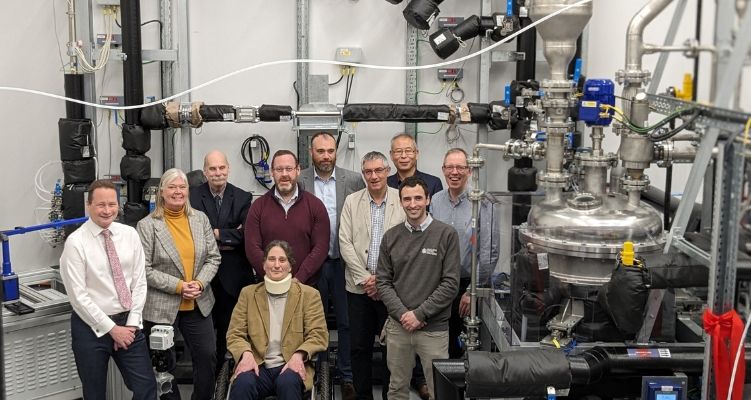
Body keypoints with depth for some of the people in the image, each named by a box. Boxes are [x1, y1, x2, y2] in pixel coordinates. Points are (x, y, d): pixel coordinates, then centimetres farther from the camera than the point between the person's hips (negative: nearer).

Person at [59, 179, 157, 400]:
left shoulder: (130, 234, 1)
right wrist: (111, 328, -12)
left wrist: (132, 323, -6)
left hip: (128, 323, 3)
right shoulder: (76, 242, -11)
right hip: (91, 327, -3)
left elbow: (139, 281, 3)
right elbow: (78, 295, -13)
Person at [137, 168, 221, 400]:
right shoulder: (147, 226, -6)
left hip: (198, 304, 4)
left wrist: (199, 283, -11)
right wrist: (179, 286, -16)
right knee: (165, 363, 8)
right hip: (162, 307, -3)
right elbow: (145, 269, -11)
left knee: (207, 355, 6)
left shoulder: (201, 219, 6)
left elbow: (213, 257, 5)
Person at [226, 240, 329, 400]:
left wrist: (299, 355, -17)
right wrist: (246, 353, -12)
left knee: (288, 383, -35)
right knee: (242, 383, -33)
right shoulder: (248, 293, 14)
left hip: (291, 365, 0)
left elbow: (318, 335, 2)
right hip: (257, 365, 1)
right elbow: (235, 334, 9)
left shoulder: (309, 295, 8)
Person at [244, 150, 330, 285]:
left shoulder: (315, 205, -1)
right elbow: (252, 248, -5)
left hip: (306, 285, 0)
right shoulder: (258, 206, 1)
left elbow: (321, 247, -6)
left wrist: (298, 279, -16)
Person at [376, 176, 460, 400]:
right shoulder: (391, 237, 6)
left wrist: (419, 314, -12)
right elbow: (383, 282, 5)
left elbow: (450, 284, -8)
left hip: (434, 328, -3)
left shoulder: (446, 234, -5)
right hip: (397, 326, 3)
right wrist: (402, 313, -9)